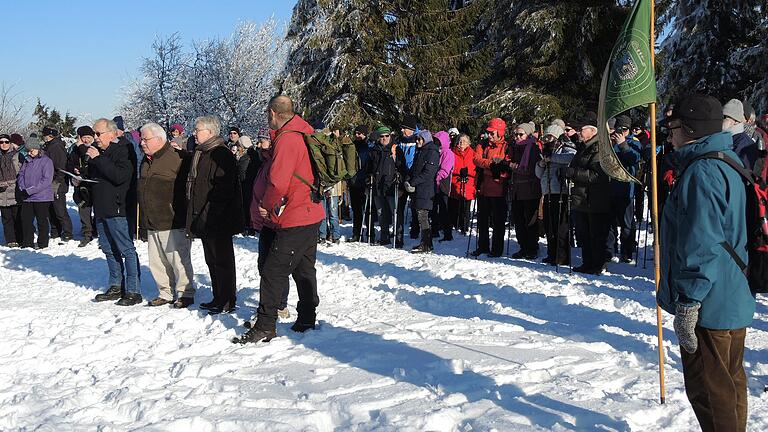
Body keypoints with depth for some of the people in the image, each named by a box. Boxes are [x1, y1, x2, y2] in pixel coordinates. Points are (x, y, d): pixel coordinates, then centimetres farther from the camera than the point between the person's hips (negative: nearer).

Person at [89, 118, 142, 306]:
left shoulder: (123, 150, -11)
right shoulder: (98, 150, 15)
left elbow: (120, 176, -27)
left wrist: (98, 158, -23)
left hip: (117, 208, -9)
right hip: (101, 208, 9)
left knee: (126, 249, -6)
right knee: (109, 249, 14)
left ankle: (133, 291, -4)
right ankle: (116, 287, 24)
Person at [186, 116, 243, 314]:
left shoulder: (221, 154, -15)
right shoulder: (200, 153, 16)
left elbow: (223, 188, -22)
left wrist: (207, 214, -23)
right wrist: (195, 215, 18)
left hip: (217, 220, -10)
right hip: (203, 218, 10)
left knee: (222, 260, -3)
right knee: (212, 260, 15)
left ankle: (227, 302, 5)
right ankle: (218, 298, 25)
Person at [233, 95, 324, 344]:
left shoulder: (287, 139, -17)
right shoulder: (304, 135, 12)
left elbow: (278, 183, -24)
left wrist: (267, 205, -6)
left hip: (294, 220, -10)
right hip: (311, 214, 10)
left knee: (273, 272, -4)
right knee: (304, 270, 17)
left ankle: (264, 327, 0)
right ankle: (307, 320, 27)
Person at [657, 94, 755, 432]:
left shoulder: (701, 172, -21)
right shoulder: (728, 163, 12)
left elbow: (701, 246, -25)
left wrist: (688, 303, -22)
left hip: (709, 304, -10)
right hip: (734, 300, 10)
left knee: (708, 390, 1)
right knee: (729, 381, 21)